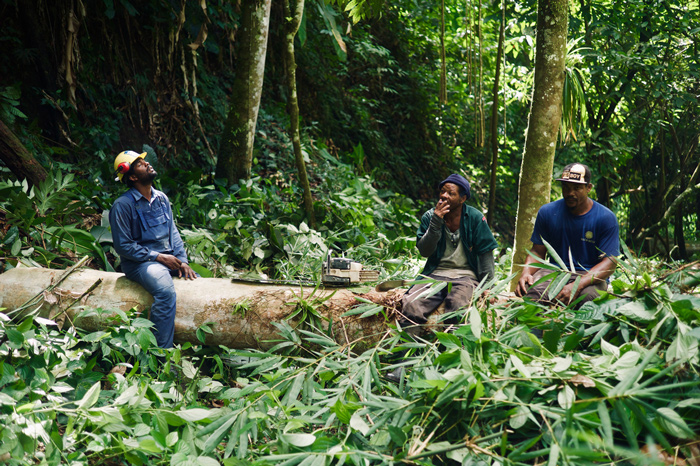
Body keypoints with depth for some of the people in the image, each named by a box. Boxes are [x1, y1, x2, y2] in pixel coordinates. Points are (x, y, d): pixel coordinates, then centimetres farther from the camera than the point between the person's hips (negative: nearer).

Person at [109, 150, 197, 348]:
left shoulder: (161, 198, 15)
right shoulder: (122, 205, -6)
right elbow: (123, 246, -9)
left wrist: (182, 261, 1)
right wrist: (158, 257, -14)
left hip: (168, 258, 7)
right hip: (139, 263, -7)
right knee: (166, 291, -34)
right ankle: (162, 350, -30)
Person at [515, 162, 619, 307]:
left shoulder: (606, 218, -5)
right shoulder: (547, 212, 5)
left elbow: (609, 262, -11)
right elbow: (537, 252, 9)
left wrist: (577, 286, -27)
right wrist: (526, 273, -16)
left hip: (591, 276, -1)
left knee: (588, 295, -38)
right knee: (529, 290, -33)